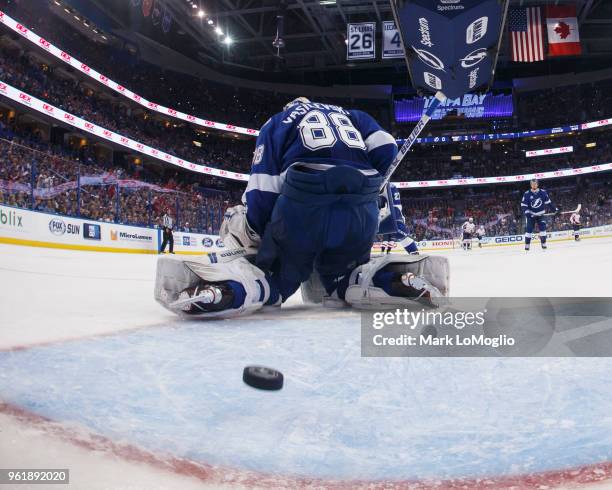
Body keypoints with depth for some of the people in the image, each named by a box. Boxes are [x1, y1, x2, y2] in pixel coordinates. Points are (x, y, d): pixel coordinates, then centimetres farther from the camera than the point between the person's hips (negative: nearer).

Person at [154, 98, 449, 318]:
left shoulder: (276, 122, 23)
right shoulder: (352, 116, 32)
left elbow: (262, 190, 10)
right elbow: (384, 148, 14)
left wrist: (245, 234, 16)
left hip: (302, 205, -3)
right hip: (361, 211, 3)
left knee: (271, 277, 10)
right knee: (339, 278, 22)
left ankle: (228, 284, -22)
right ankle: (398, 278, -5)